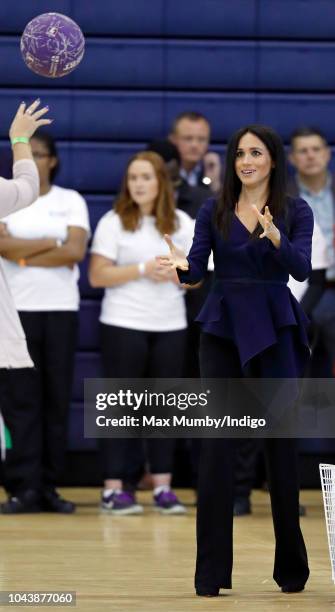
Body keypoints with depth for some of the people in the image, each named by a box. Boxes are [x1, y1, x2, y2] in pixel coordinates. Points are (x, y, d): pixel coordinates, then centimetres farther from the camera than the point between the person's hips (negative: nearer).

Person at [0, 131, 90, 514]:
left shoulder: (71, 201, 8)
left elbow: (76, 251, -6)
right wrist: (53, 243, -6)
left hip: (61, 309, 1)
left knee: (57, 398, 1)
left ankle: (48, 487, 5)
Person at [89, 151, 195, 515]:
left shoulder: (182, 223, 10)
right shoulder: (113, 222, 0)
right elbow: (97, 276, -8)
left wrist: (175, 274, -11)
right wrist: (143, 270, -15)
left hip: (171, 327, 3)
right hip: (123, 325, -3)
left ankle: (162, 487, 7)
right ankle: (113, 488, 0)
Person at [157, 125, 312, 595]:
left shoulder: (296, 211, 0)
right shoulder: (213, 212, 5)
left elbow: (301, 269, -15)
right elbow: (197, 270, -4)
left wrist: (275, 237, -33)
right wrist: (181, 265, -27)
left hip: (276, 332, -1)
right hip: (223, 331, 1)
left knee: (281, 441, 4)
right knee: (218, 445, -6)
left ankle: (291, 565, 16)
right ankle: (212, 570, -5)